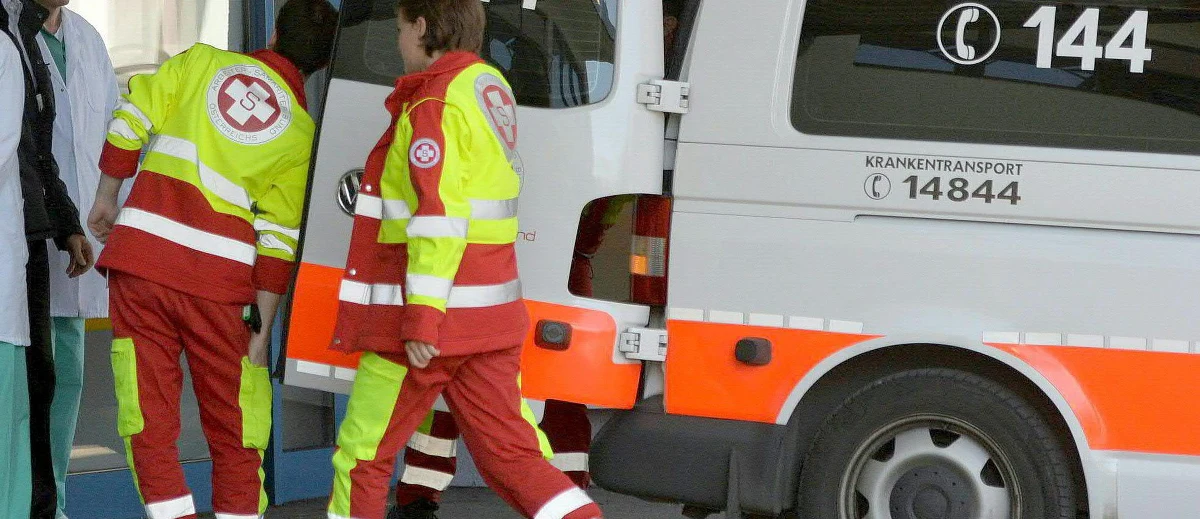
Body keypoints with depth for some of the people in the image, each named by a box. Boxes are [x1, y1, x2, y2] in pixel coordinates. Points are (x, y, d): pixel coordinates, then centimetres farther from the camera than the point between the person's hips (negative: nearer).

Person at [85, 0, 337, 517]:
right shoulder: (302, 133, 5)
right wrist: (263, 324, 3)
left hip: (140, 260, 0)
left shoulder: (202, 61, 8)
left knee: (149, 422, 4)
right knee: (233, 431, 13)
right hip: (219, 279, 0)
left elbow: (133, 118, 4)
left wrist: (106, 197, 17)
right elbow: (279, 238, 0)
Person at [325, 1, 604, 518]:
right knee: (508, 453, 6)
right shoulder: (491, 86, 12)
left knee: (362, 456, 5)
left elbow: (440, 219, -23)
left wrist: (421, 319, -24)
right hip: (491, 319, 8)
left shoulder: (434, 106, -15)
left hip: (426, 325, -8)